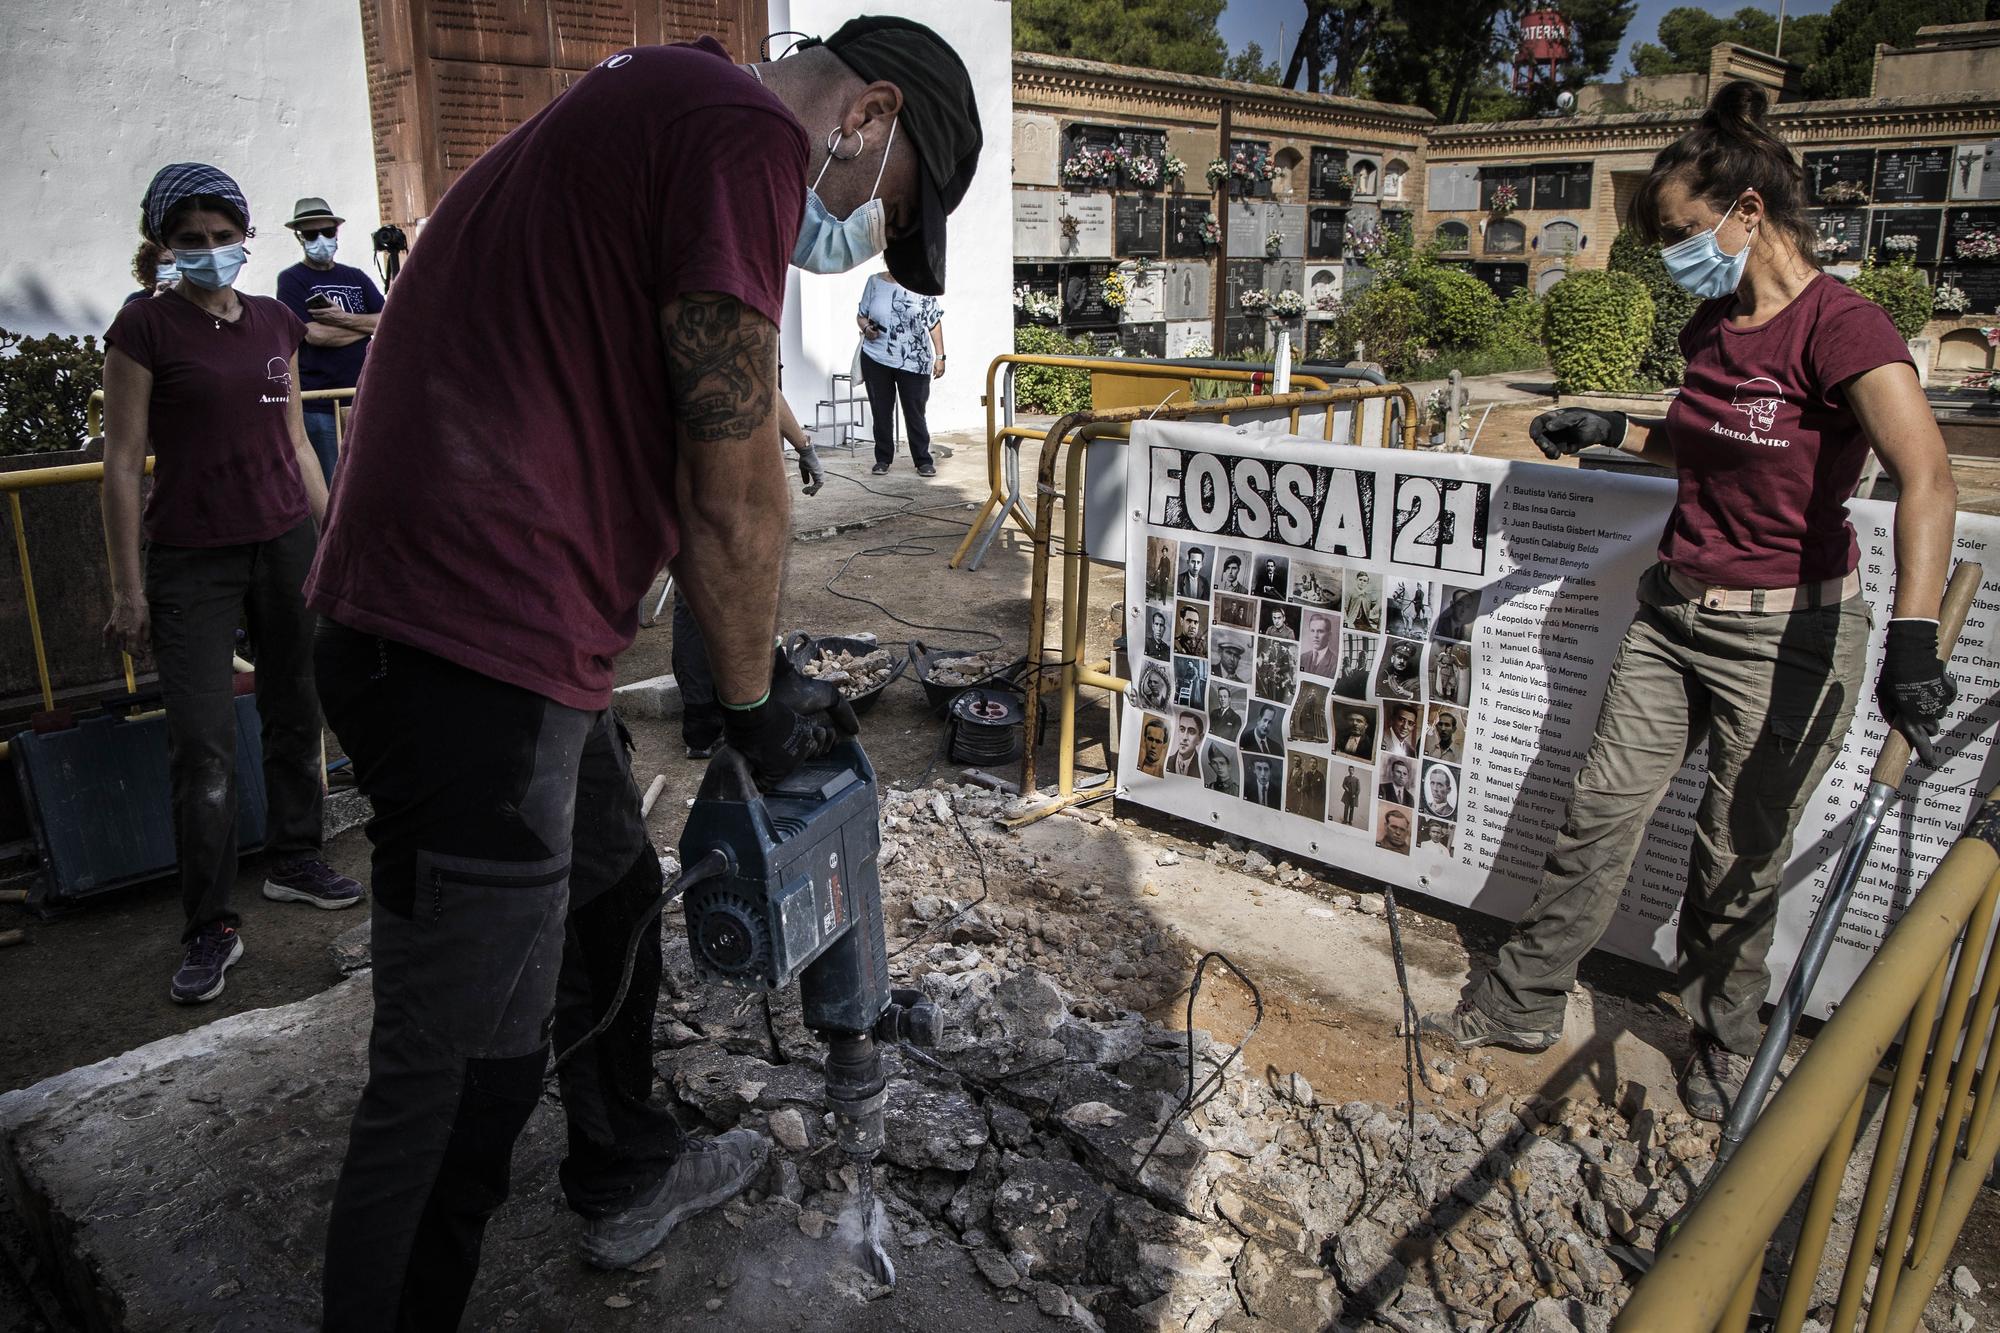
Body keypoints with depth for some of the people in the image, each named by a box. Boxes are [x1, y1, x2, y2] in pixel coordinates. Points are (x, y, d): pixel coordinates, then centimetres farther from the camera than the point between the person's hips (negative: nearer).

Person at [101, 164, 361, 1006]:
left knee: (295, 715, 12)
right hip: (193, 561, -5)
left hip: (285, 544, 5)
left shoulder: (276, 324, 9)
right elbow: (123, 462, -6)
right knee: (202, 745, -5)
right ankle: (211, 928, 4)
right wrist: (128, 589, -8)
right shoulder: (146, 328, -5)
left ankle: (293, 860, 30)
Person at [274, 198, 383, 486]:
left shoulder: (356, 278, 14)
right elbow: (315, 334, -13)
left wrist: (342, 318, -12)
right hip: (319, 406, -4)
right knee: (330, 491, -3)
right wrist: (367, 325, -3)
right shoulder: (292, 280, 0)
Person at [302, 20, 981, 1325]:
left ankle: (630, 1179, 47)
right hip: (476, 644, -11)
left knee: (611, 887, 26)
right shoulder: (749, 130, -12)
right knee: (465, 1068, -2)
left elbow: (640, 453, 24)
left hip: (464, 622, 11)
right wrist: (756, 698, 1)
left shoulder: (647, 106, 22)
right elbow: (733, 478, -15)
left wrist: (754, 667, 25)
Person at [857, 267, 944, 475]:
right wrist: (866, 328, -10)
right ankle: (883, 459, 19)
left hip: (914, 362, -2)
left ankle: (923, 460, 9)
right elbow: (861, 315, 12)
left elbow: (934, 322, 1)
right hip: (876, 358, 2)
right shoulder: (875, 282, 6)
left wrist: (940, 356, -2)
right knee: (881, 411, 8)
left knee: (915, 412, 0)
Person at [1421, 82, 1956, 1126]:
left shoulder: (1840, 326, -19)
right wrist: (1611, 431, 9)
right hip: (1675, 610, 7)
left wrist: (1913, 637, -46)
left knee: (1740, 860, 7)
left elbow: (1927, 479, -33)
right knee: (1600, 812, 10)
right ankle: (1521, 1006, 24)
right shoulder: (1714, 326, 6)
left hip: (1788, 633, -7)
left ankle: (1724, 1046, 32)